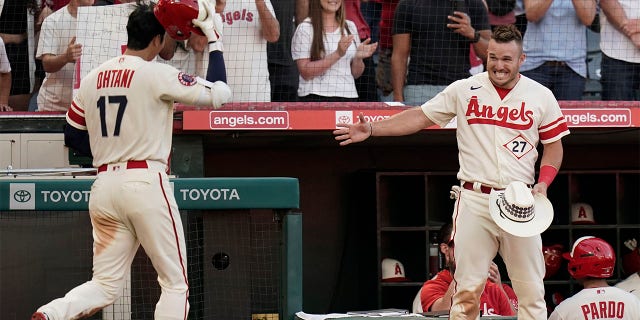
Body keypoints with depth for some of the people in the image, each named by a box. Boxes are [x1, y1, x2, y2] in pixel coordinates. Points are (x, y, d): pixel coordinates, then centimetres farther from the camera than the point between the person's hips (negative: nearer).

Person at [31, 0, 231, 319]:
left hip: (103, 185, 6)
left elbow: (73, 136, 16)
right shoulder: (157, 74, -7)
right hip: (147, 183, -6)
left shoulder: (92, 78, 11)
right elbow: (219, 93, -6)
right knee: (175, 281, 4)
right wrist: (214, 39, 3)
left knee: (105, 284, 12)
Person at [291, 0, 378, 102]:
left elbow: (356, 73, 15)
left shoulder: (350, 27, 13)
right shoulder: (304, 29, -2)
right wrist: (337, 54, -20)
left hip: (348, 97, 5)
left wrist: (358, 57, -7)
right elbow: (305, 72, -12)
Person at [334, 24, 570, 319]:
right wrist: (372, 129, -6)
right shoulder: (464, 90, 2)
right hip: (475, 200, 0)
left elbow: (554, 146, 12)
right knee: (467, 289, -1)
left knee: (531, 290, 2)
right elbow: (421, 117, 5)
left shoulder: (541, 96, 4)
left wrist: (543, 183, -5)